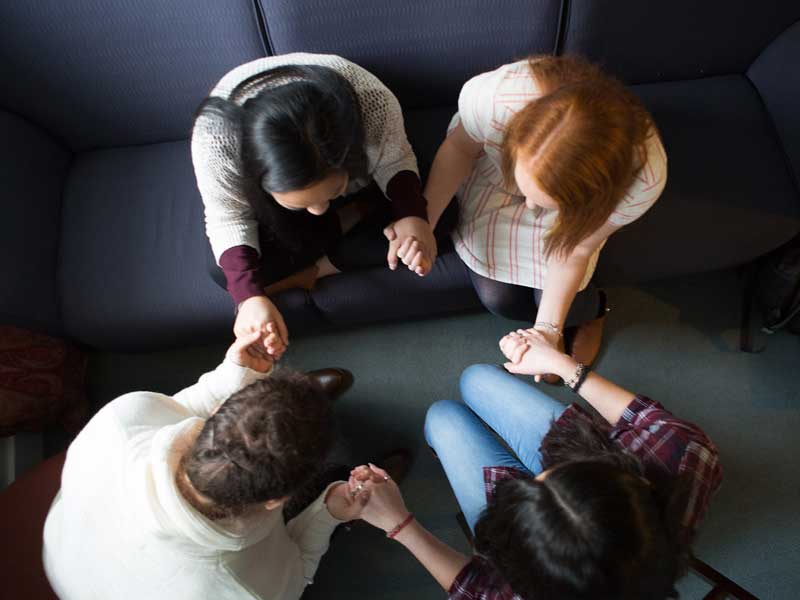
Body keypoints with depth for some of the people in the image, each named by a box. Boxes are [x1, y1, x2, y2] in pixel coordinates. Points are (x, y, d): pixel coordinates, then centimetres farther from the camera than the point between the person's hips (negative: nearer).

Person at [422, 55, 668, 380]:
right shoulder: (495, 97, -43)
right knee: (497, 297, -11)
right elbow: (460, 147, -19)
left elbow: (576, 251, -22)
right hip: (495, 172, 1)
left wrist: (548, 329, -29)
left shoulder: (644, 176, -38)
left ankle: (590, 309, 26)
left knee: (570, 307, -12)